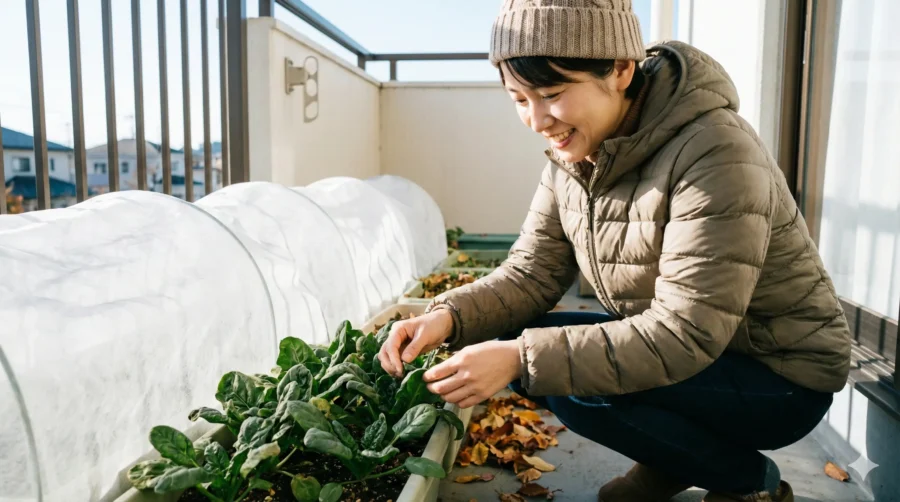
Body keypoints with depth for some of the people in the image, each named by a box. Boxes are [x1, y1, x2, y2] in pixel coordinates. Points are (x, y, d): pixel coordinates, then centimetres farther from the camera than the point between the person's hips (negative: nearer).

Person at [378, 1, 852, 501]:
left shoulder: (713, 154, -28)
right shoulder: (574, 155, -5)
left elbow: (685, 335, -32)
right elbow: (531, 272, -4)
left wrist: (522, 359, -37)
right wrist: (448, 316, -23)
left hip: (781, 377, -7)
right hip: (675, 344, 7)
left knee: (575, 382, -27)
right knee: (507, 344, -8)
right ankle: (669, 461, 10)